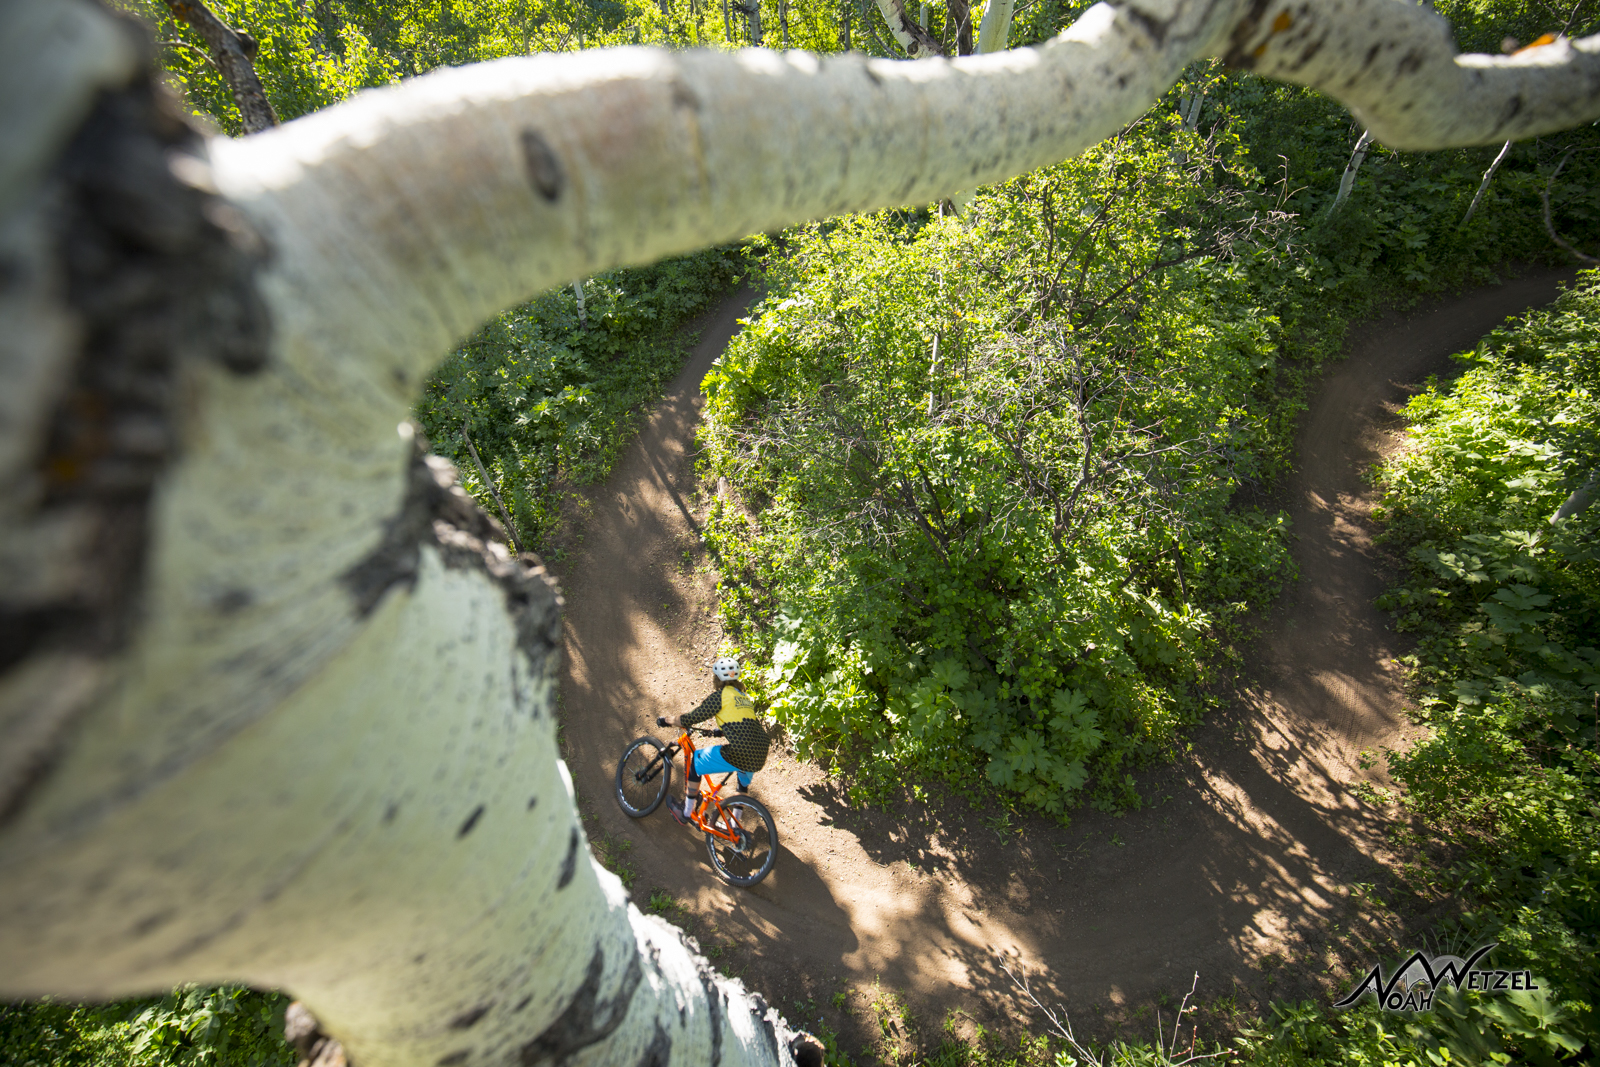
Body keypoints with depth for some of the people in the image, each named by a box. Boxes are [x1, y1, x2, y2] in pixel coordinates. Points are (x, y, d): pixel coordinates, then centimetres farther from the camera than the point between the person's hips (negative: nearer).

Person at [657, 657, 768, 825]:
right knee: (745, 779, 39)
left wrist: (667, 721, 17)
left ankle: (686, 814, 25)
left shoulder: (720, 695, -1)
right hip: (759, 758, 8)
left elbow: (692, 717, 1)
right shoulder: (745, 696, 21)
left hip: (739, 754, -7)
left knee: (695, 762, 14)